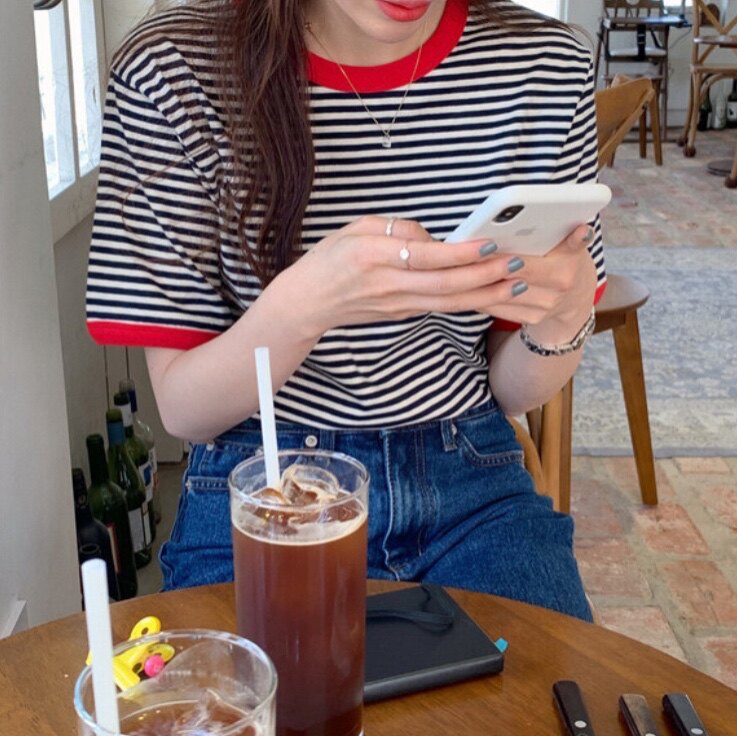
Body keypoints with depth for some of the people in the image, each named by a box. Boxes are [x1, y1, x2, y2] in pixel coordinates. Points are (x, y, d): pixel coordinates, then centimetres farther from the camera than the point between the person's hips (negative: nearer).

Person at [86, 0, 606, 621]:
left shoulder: (547, 66, -5)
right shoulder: (169, 72, -11)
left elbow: (513, 392, 2)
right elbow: (183, 410, -9)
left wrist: (565, 316, -21)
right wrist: (305, 303, -29)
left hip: (473, 487, 2)